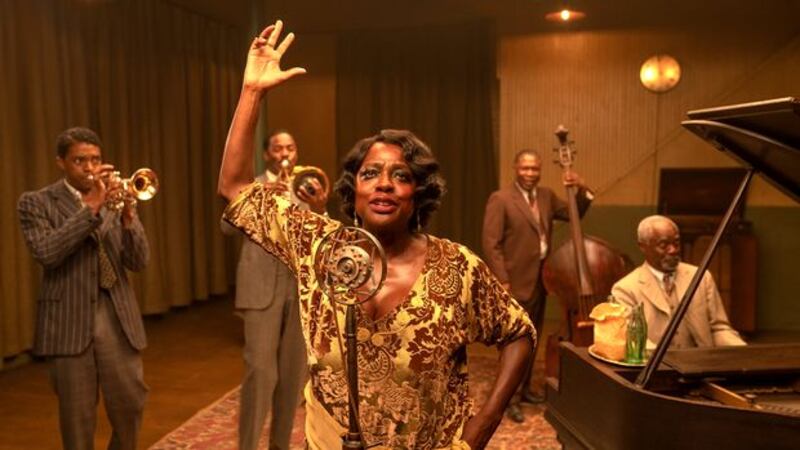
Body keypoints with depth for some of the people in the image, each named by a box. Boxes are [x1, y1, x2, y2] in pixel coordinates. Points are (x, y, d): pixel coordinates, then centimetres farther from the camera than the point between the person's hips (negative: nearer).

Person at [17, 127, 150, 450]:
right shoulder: (36, 203, 0)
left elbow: (138, 261, 0)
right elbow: (45, 253, -17)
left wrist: (127, 218, -18)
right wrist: (90, 208, -22)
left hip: (117, 318, 3)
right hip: (69, 321, -2)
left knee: (130, 406, 7)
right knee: (78, 415, 7)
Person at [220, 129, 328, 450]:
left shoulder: (307, 190, 11)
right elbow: (227, 227, -11)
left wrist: (320, 212, -22)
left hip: (300, 288, 3)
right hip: (262, 288, -3)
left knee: (293, 372, 8)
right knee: (260, 370, -9)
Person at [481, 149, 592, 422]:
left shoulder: (547, 196, 9)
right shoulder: (500, 199, -11)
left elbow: (574, 215, 14)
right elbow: (491, 243, -15)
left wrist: (581, 190, -4)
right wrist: (502, 281, -19)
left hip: (541, 281, 7)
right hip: (516, 282, -7)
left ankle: (524, 389, 30)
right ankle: (510, 398, 8)